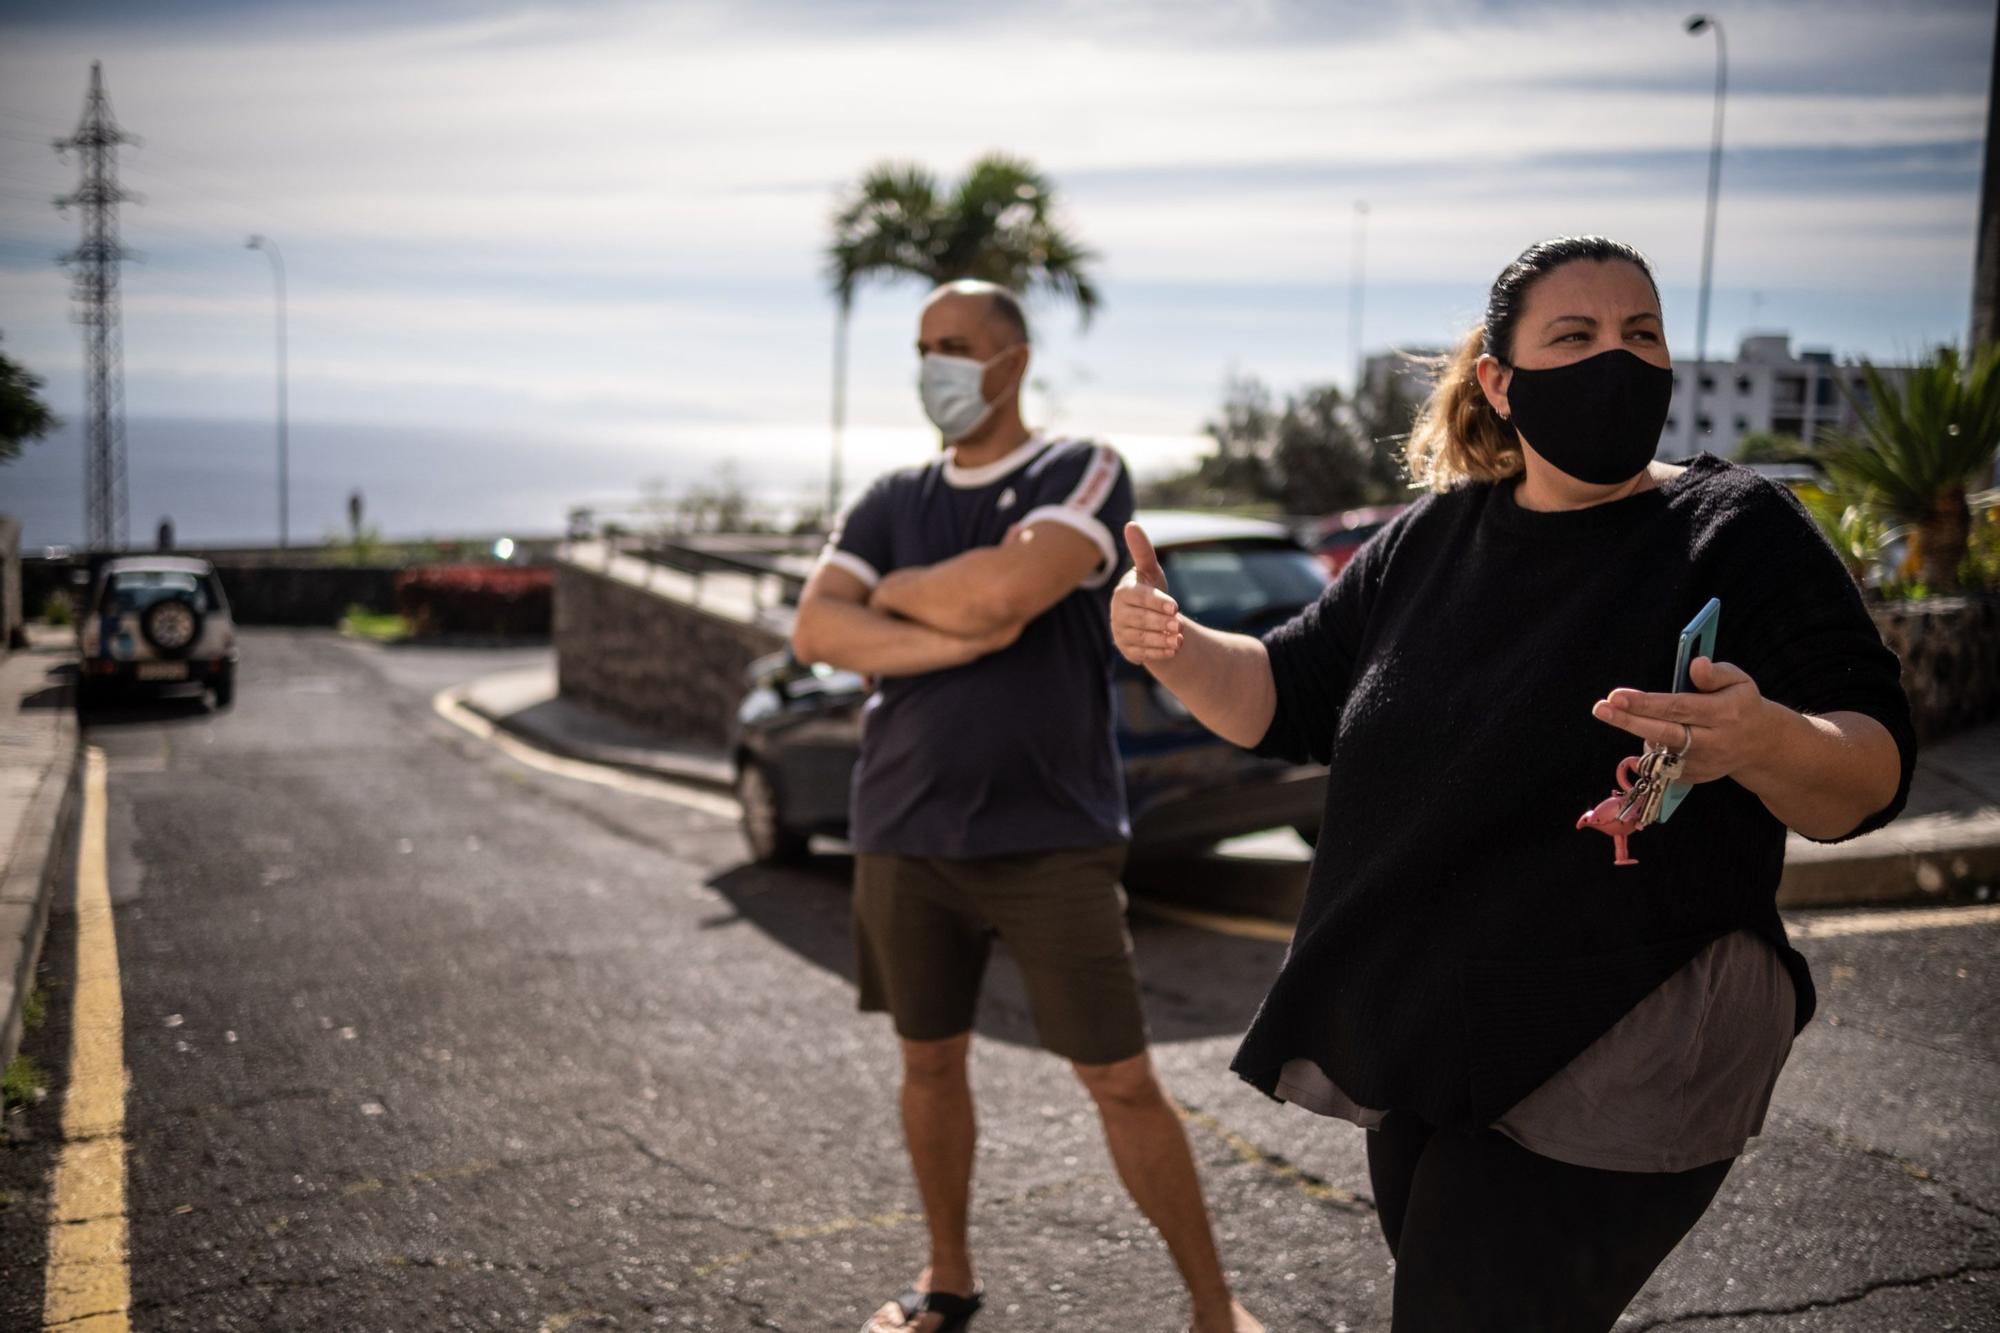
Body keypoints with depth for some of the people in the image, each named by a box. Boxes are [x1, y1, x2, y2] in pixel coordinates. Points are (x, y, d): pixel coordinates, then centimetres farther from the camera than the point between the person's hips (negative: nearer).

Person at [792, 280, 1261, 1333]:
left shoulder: (1082, 475, -3)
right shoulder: (891, 502, 9)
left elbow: (1008, 588, -22)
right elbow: (816, 630, -6)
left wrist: (895, 589, -5)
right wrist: (963, 635, -16)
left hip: (1053, 839, -4)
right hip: (904, 834, 4)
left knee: (1121, 1081, 0)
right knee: (930, 1061, 15)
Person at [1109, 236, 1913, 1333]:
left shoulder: (1735, 533, -9)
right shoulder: (1430, 540, 5)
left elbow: (1870, 779, -14)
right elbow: (1282, 696, 9)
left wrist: (1762, 741, -37)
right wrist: (1176, 649, -12)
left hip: (1615, 1069, -6)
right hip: (1421, 1049, 6)